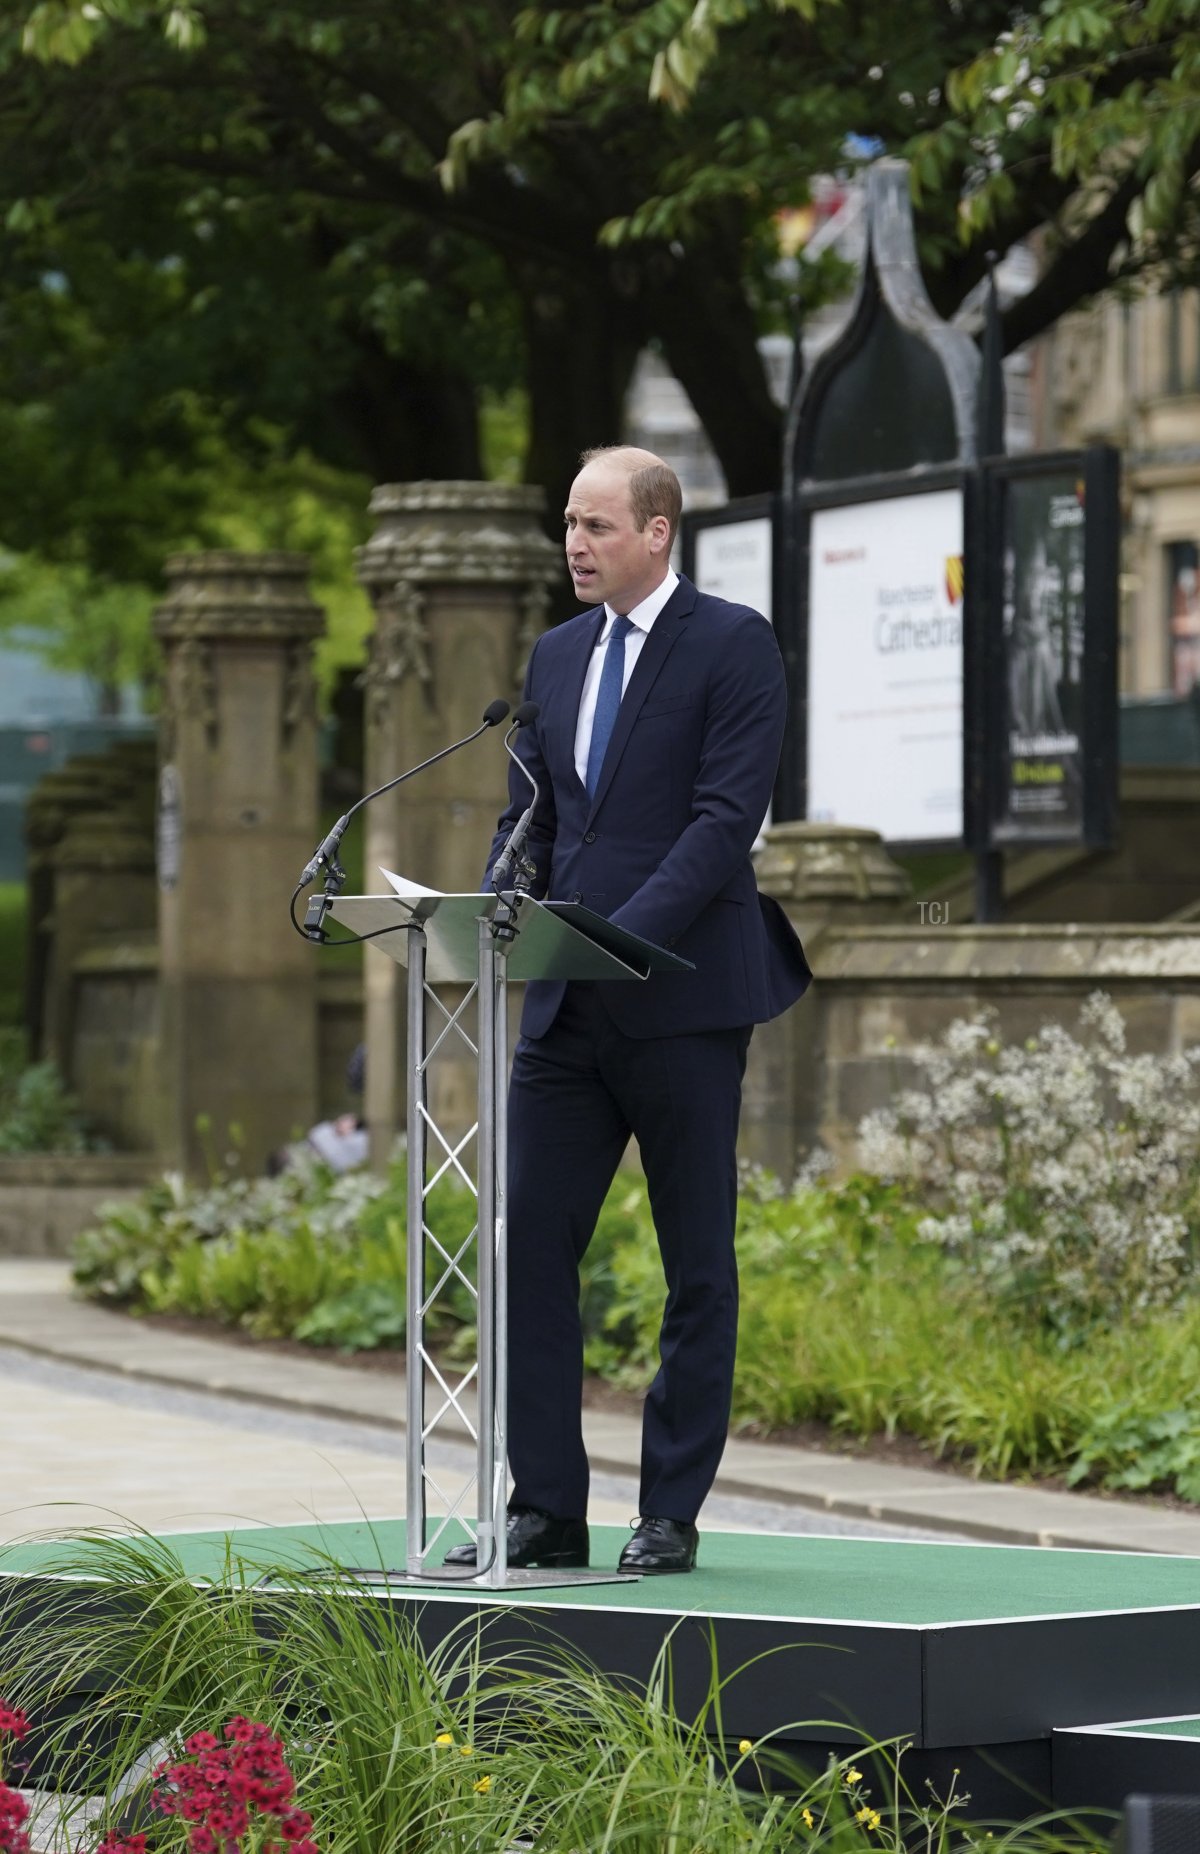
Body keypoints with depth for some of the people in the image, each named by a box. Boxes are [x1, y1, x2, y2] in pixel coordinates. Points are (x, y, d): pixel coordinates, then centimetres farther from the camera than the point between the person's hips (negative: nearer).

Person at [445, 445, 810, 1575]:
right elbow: (527, 816, 17)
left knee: (697, 1266, 2)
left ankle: (671, 1516, 8)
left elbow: (728, 814, -13)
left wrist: (627, 933, -22)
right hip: (567, 1005, 6)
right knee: (529, 1242, 0)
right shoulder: (557, 655, 16)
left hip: (682, 997, -6)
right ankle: (546, 1512, 5)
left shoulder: (733, 645, -5)